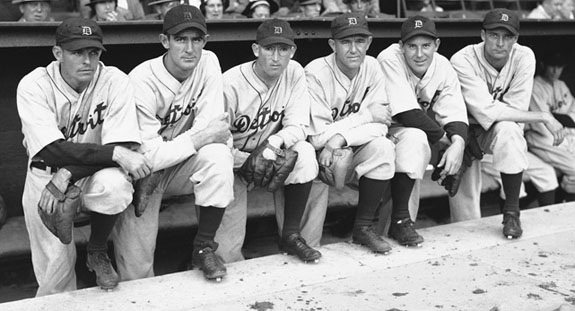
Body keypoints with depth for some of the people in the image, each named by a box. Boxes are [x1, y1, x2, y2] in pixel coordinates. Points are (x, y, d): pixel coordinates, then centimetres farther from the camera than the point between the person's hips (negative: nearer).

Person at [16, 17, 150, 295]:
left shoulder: (115, 82, -14)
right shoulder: (33, 86, -15)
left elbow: (124, 145, -20)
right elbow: (52, 151, -25)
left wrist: (67, 175, -29)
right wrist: (115, 153, -35)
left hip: (96, 174, 0)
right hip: (47, 176, 0)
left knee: (115, 185, -34)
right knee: (55, 266, -10)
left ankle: (98, 252, -5)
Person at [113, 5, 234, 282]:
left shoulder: (208, 63, -9)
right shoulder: (142, 82, -21)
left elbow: (211, 127, -13)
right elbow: (148, 156, -25)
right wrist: (201, 137, -26)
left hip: (183, 165, 3)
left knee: (217, 156, -32)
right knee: (136, 273, -12)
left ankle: (204, 248, -12)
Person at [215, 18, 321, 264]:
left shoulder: (294, 74, -8)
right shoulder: (230, 84, -20)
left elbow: (298, 126, -11)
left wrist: (275, 143, -33)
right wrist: (249, 162, -33)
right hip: (232, 162, -3)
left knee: (305, 153, -27)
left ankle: (290, 235, -12)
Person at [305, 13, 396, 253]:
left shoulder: (371, 67, -3)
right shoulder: (316, 73, -17)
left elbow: (380, 125, -10)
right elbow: (317, 137, -21)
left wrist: (340, 138, -27)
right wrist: (366, 115, -15)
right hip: (318, 155, -3)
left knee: (383, 147, -24)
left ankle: (363, 228, -9)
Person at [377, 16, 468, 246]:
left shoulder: (443, 66, -5)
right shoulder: (389, 59, -22)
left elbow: (455, 114, -10)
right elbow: (406, 114, -29)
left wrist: (458, 143, -30)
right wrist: (443, 138, -20)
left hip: (421, 135, 8)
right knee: (414, 137, -31)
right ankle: (399, 220, -24)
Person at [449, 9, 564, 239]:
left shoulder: (524, 57, -15)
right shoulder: (463, 60, -24)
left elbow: (516, 108, -19)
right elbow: (486, 112, -32)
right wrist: (544, 117, -31)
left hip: (498, 132, 1)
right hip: (465, 130, -1)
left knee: (508, 130, -35)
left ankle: (511, 213, -21)